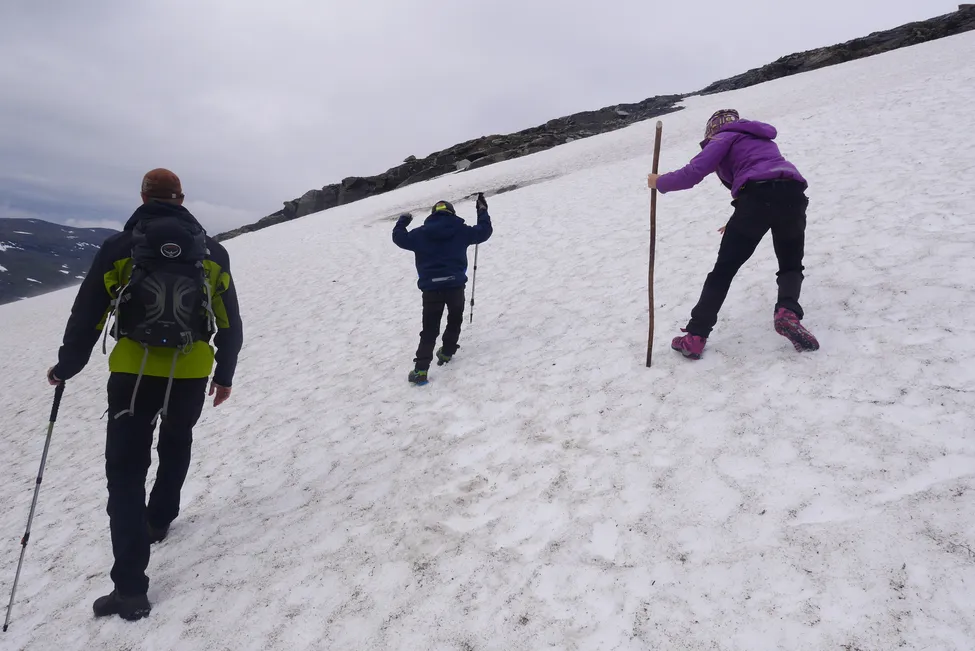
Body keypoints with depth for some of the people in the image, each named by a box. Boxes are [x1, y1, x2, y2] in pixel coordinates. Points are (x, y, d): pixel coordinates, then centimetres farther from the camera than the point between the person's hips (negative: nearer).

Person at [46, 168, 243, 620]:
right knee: (176, 443, 29)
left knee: (125, 469, 3)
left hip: (133, 372, -2)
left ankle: (130, 587, -2)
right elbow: (230, 324, 6)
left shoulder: (118, 248, -4)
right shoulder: (213, 252, 3)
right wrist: (225, 374, 18)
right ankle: (158, 520, 46)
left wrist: (65, 368, 14)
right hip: (191, 373, 2)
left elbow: (87, 316, -1)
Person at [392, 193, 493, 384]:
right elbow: (484, 231, 14)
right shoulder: (461, 230, 3)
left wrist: (401, 222, 37)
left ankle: (421, 370, -5)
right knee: (455, 320, 27)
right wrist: (483, 210, 29)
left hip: (431, 288, 1)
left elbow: (399, 238, 17)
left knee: (429, 329, 4)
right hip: (455, 285, 0)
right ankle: (446, 353, 35)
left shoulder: (420, 233, 4)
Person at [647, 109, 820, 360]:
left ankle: (695, 337, 4)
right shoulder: (763, 139, 38)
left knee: (723, 271, 5)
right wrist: (741, 224, 48)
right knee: (791, 266, 22)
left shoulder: (725, 138, 18)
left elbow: (692, 174, 3)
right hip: (793, 194, 5)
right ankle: (788, 312, -8)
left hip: (757, 196, -5)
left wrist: (660, 183, 21)